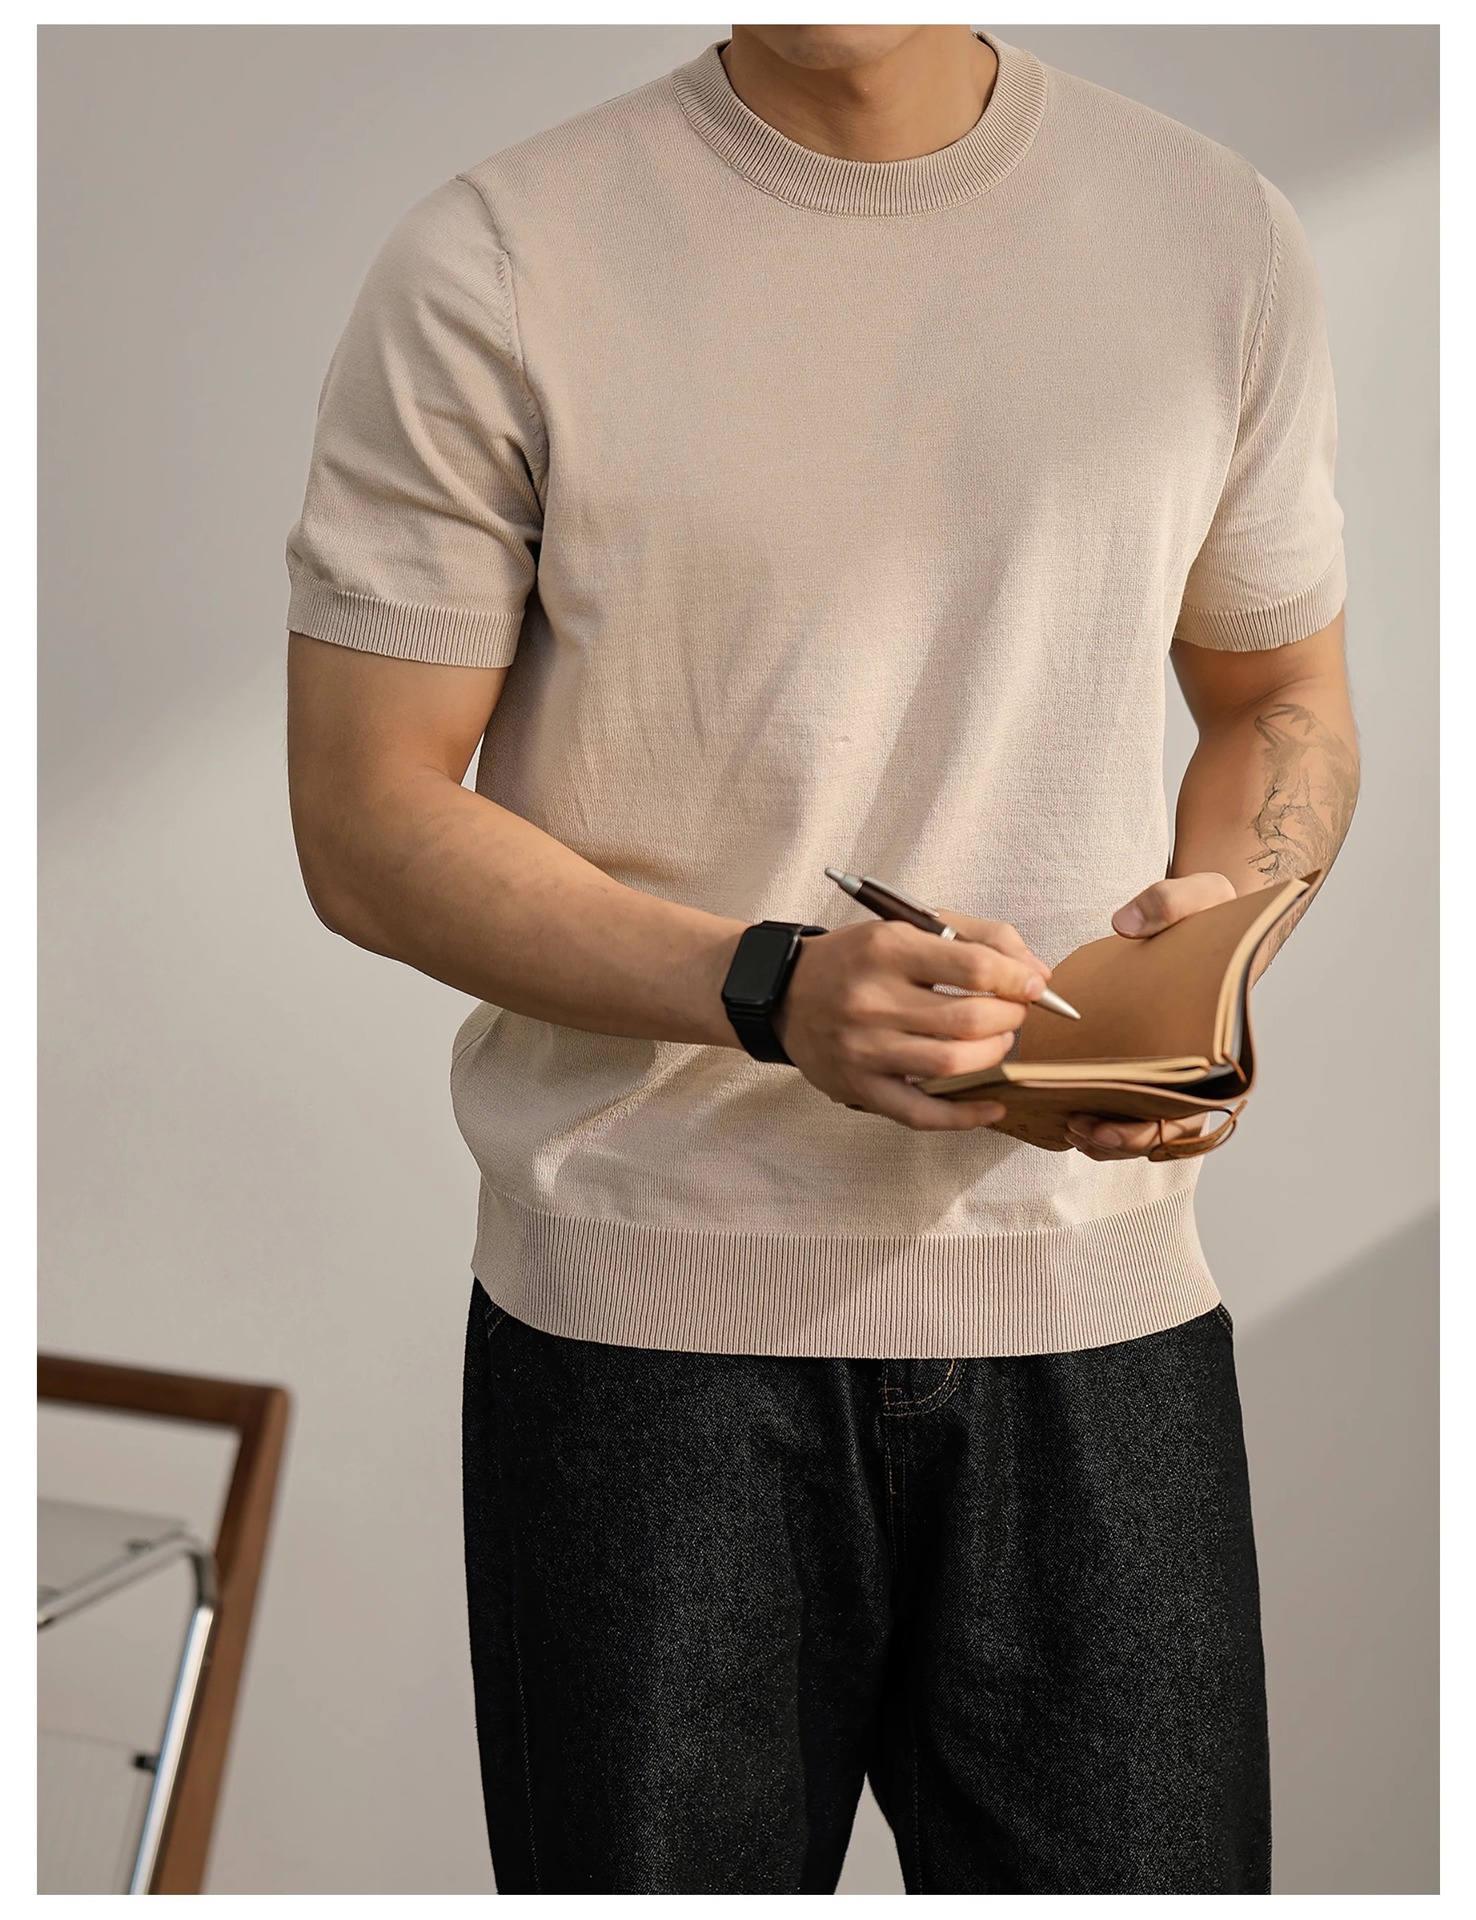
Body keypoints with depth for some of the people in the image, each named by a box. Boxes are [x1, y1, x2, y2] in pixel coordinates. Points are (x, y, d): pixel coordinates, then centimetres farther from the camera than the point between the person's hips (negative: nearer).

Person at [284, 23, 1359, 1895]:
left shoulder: (1217, 234, 5)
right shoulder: (488, 268, -5)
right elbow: (366, 821, -6)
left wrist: (1218, 914, -7)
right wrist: (774, 989, -20)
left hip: (1097, 1311, 2)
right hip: (648, 1304, -2)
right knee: (656, 1863, 11)